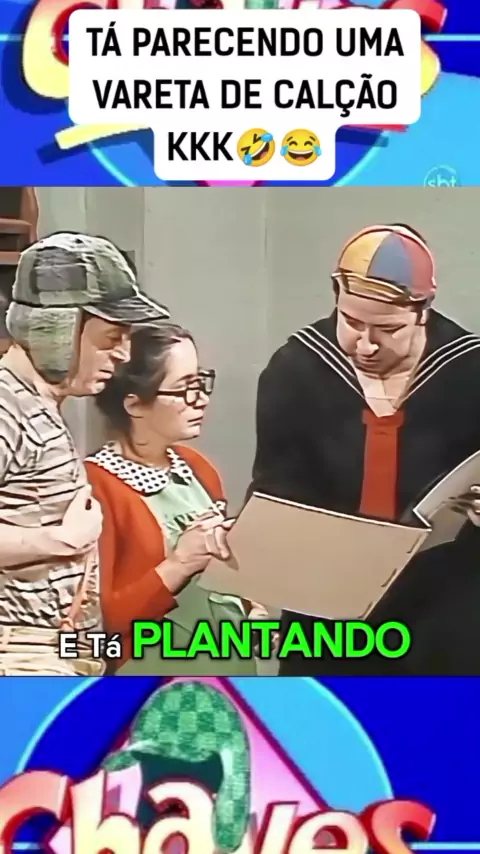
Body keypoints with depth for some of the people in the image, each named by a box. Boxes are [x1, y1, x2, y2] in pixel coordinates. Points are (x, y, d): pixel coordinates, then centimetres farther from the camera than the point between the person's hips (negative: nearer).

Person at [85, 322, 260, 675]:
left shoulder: (197, 466, 8)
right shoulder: (96, 485, -15)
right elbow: (97, 619, -18)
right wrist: (177, 566, -25)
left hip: (234, 657, 7)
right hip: (154, 665, -7)